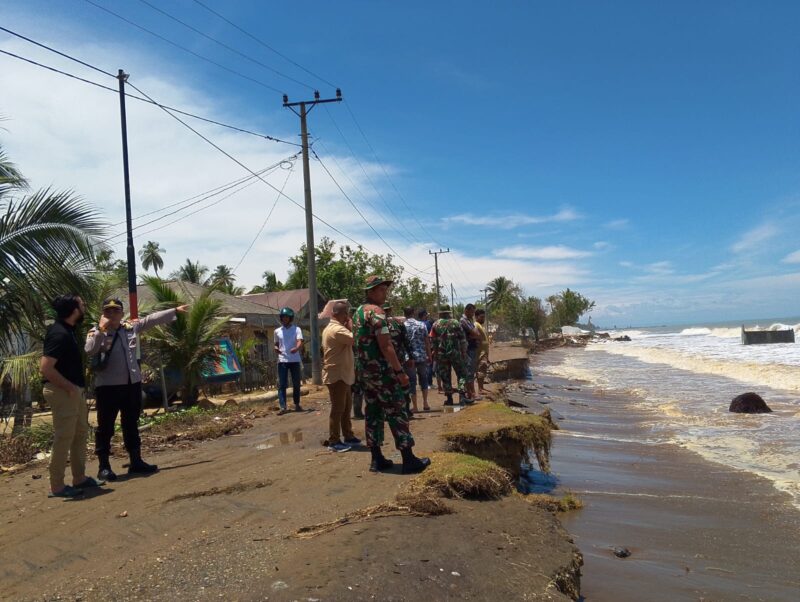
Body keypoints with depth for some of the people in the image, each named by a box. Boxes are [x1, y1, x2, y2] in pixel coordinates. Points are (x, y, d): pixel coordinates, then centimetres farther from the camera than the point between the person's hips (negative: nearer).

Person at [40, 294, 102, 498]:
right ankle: (57, 486, 7)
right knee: (63, 438, -3)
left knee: (80, 434, 17)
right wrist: (69, 387, -19)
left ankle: (80, 478, 27)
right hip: (63, 392, -10)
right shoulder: (59, 334, -20)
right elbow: (45, 368, -26)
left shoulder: (66, 330, 11)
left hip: (75, 391, 10)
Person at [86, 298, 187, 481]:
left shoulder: (131, 327, 8)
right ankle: (104, 466, 11)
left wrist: (175, 311, 14)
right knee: (105, 427, 2)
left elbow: (152, 319, 13)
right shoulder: (96, 332, -4)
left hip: (132, 384, 5)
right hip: (108, 386, -5)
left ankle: (136, 461, 25)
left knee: (131, 425, 15)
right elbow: (89, 351, -21)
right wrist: (101, 330, -24)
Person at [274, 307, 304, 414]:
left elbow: (300, 342, -15)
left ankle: (297, 405, 21)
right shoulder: (277, 331, 9)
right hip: (282, 361, 2)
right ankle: (283, 407, -7)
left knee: (296, 384, 7)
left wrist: (296, 348, -38)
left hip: (295, 360, -1)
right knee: (281, 384, -5)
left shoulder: (297, 329, -1)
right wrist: (276, 348, -4)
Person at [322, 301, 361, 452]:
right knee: (338, 409, -5)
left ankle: (348, 436, 25)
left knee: (346, 407, 16)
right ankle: (334, 442, 1)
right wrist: (351, 327, -12)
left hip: (341, 374, 11)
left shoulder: (331, 328, 16)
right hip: (337, 375, -11)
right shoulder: (337, 329, -20)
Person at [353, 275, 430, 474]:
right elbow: (385, 346, -20)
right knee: (397, 413, -4)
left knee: (373, 413, 11)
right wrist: (400, 371, -18)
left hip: (363, 371, 9)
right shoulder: (376, 312, -15)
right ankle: (409, 460, -2)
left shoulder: (358, 313, 15)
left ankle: (376, 459, 15)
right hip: (381, 370, -9)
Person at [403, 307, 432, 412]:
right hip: (422, 356, 2)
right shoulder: (422, 325, 1)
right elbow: (427, 342, 1)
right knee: (423, 379, 18)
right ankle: (425, 403, 14)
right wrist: (429, 356, 9)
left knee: (412, 381, 5)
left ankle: (415, 407, 6)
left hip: (409, 358, -2)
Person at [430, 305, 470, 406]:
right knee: (461, 374, 7)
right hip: (455, 353, -1)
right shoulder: (456, 323, 2)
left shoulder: (435, 325, 2)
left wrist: (433, 354, 10)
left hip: (441, 355, 1)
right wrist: (464, 352, 7)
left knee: (445, 376, 9)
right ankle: (461, 396, -6)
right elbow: (463, 340, 1)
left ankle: (449, 398, 12)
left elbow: (432, 341, 2)